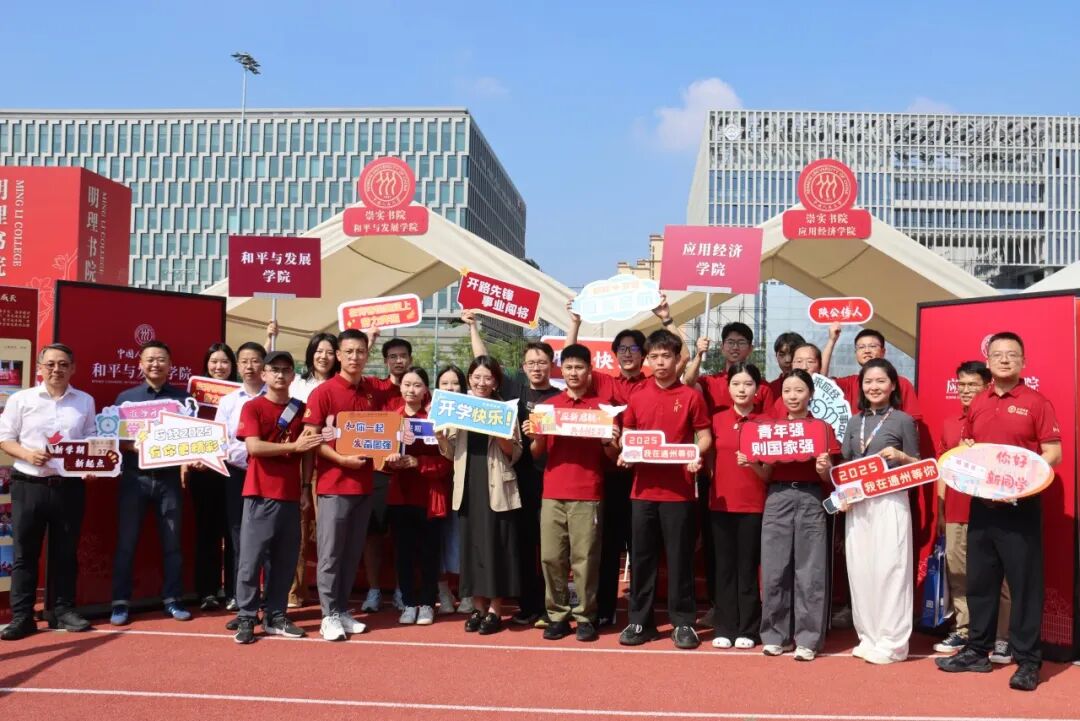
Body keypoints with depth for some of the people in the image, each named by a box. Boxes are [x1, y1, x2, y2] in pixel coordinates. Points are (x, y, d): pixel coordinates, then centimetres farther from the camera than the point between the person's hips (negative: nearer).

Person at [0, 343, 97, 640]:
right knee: (24, 553, 3)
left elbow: (92, 441, 10)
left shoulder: (85, 401, 8)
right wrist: (27, 454, -15)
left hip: (69, 486, 1)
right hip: (29, 485, -1)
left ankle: (62, 610, 19)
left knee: (65, 552, 9)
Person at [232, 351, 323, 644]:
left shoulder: (301, 409, 11)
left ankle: (275, 617, 18)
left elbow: (308, 451, 12)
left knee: (285, 560, 8)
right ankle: (247, 619, 8)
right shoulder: (252, 407, -1)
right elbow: (254, 446, -14)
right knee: (251, 559, -1)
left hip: (291, 495, 4)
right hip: (260, 495, -4)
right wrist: (293, 446, -15)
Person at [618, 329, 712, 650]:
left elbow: (705, 436, 2)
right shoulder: (637, 397, 8)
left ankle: (683, 622, 15)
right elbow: (627, 435, 15)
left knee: (680, 557, 4)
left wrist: (696, 455, -17)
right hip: (643, 488, 3)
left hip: (679, 490, -3)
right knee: (642, 556, 8)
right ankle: (639, 621, 18)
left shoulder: (691, 396, 0)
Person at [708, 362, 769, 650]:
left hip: (753, 505, -2)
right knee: (723, 566, 6)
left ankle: (748, 630, 12)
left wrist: (752, 464, -20)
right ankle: (725, 628, 13)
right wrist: (707, 483, -3)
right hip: (721, 503, 2)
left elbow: (768, 473, -1)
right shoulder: (717, 420, 4)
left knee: (748, 568, 3)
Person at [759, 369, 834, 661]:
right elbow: (765, 475, 9)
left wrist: (824, 469, -16)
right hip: (777, 499, 2)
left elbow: (828, 480, 5)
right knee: (774, 570, 3)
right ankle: (775, 635, 14)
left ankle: (807, 639, 9)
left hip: (810, 500, -2)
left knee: (809, 571, 0)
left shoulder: (822, 428, 4)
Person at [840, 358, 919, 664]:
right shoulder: (854, 422, 14)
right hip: (857, 503, 5)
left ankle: (891, 642, 4)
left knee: (888, 568, -5)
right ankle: (869, 637, 16)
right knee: (860, 569, 5)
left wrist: (901, 457, -16)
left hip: (890, 502, -5)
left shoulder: (903, 420, 1)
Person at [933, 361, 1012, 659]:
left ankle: (1002, 638, 6)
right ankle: (962, 630, 18)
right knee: (957, 572, 9)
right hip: (955, 512, 6)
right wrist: (940, 510, 15)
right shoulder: (949, 423, 14)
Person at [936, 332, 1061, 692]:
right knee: (979, 579, 11)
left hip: (1021, 504, -5)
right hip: (981, 503, 5)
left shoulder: (1036, 402, -4)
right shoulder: (976, 405, 11)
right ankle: (977, 650, 23)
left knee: (1024, 581, -1)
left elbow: (1054, 454, -9)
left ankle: (1028, 660, 8)